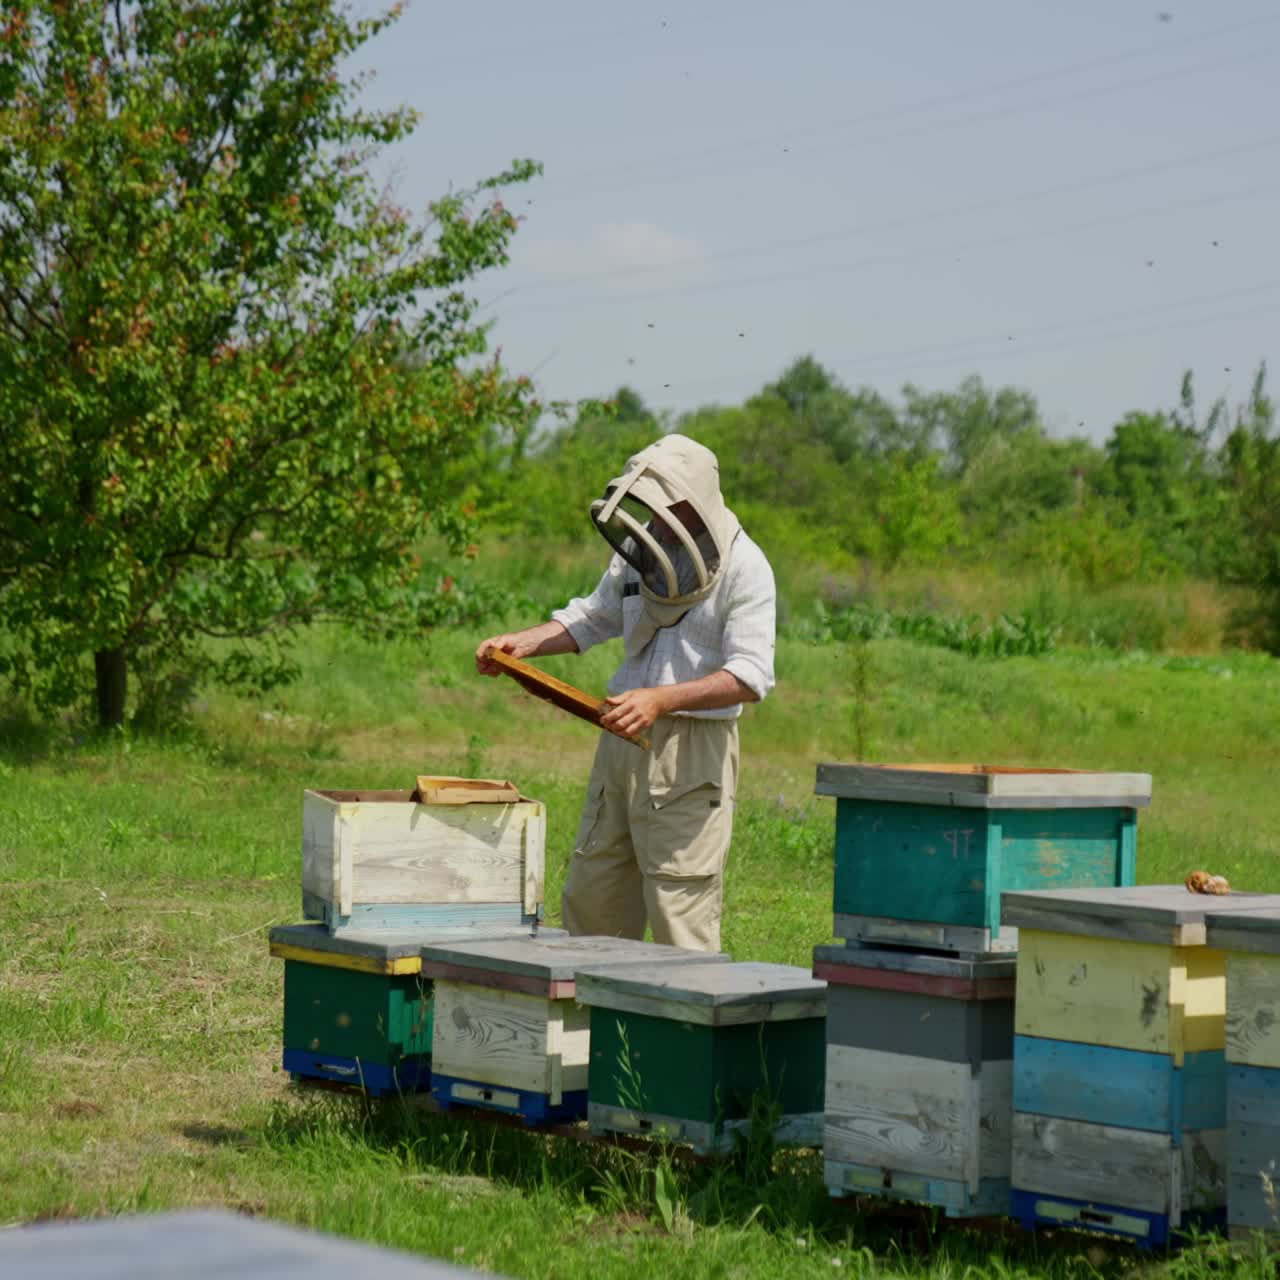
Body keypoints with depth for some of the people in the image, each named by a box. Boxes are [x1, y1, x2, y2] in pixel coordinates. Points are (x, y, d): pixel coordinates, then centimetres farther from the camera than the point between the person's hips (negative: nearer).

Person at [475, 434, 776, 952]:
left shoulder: (744, 569, -14)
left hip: (692, 750, -7)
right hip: (624, 736, 7)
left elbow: (751, 676, -21)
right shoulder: (641, 552, 7)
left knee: (681, 911, -7)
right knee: (590, 895, 13)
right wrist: (523, 643, 3)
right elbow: (594, 617, 20)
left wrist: (662, 700, -32)